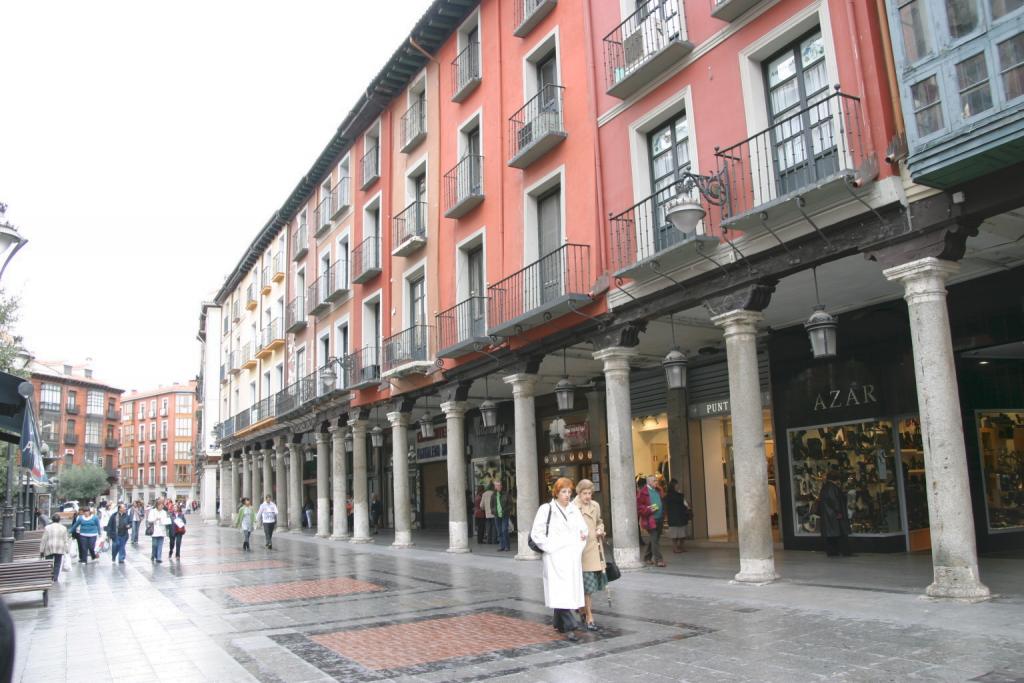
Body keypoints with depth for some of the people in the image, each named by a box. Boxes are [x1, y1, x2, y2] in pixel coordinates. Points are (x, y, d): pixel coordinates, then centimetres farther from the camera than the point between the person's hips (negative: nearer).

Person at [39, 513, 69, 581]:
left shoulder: (47, 527, -1)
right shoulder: (63, 528, 4)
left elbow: (44, 540, -2)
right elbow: (65, 541, 5)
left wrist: (41, 550, 2)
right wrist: (66, 550, 10)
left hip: (49, 548, -1)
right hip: (60, 549, 1)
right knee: (57, 564, 6)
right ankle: (55, 579, 4)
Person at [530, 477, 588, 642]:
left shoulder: (574, 509, 13)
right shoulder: (546, 509, -3)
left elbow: (584, 529, 18)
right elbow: (536, 533, -6)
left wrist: (579, 546, 4)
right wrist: (551, 547, -11)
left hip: (573, 557, 6)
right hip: (555, 557, -5)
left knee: (571, 590, 8)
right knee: (562, 590, -13)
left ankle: (560, 624, 22)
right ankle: (569, 626, -15)